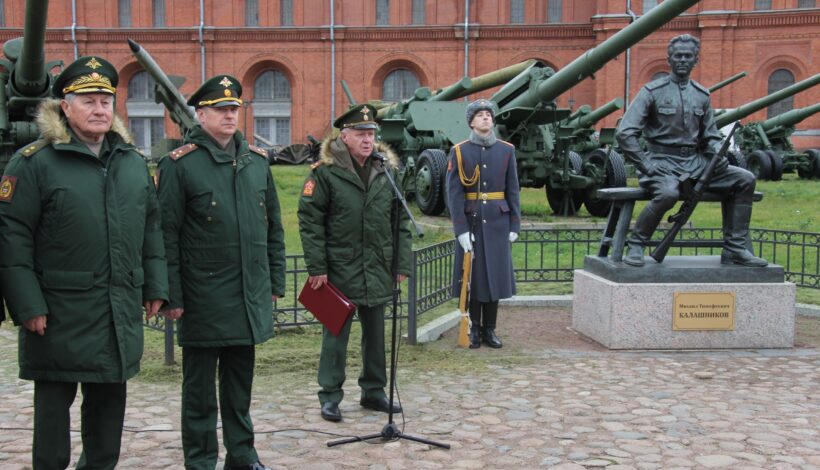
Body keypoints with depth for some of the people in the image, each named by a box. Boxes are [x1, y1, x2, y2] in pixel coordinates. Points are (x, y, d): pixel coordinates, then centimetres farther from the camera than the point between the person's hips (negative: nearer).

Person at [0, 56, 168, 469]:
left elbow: (151, 228, 15)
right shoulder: (33, 162, -7)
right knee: (54, 403, 6)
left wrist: (155, 287, 10)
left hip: (121, 315, 5)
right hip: (60, 315, -5)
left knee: (109, 402, 15)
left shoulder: (133, 161, 10)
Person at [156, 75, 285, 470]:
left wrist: (275, 281, 11)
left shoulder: (257, 160, 9)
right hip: (203, 298, -5)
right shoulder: (179, 164, -7)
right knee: (200, 386, 8)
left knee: (240, 382, 16)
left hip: (250, 296, 5)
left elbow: (273, 226, 13)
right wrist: (172, 296, -10)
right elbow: (167, 235, -8)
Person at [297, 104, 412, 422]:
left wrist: (402, 264, 6)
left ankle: (374, 391, 28)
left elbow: (400, 221, 10)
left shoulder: (387, 169, 7)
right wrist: (317, 267, -12)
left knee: (376, 333, 14)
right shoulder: (325, 171, -7)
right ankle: (330, 397, 15)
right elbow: (309, 220, -8)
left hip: (378, 270, 5)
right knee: (336, 334, 4)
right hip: (340, 270, -5)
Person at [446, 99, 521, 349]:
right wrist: (461, 229, -13)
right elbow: (454, 193, -6)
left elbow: (513, 190, 7)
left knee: (495, 275, 6)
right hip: (471, 223, -2)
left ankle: (490, 329, 17)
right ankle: (474, 329, 15)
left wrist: (514, 225, 2)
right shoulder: (459, 152, -1)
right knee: (472, 276, 3)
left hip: (498, 223, 2)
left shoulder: (506, 150, 6)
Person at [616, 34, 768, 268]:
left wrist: (719, 154, -2)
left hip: (695, 162, 6)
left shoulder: (702, 95, 13)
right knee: (668, 192, -37)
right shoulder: (653, 91, -3)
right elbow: (625, 133, -9)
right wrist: (646, 166, -16)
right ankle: (635, 245, -16)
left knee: (745, 179, -6)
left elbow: (711, 136, 21)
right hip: (663, 162, -6)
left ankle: (734, 249, 0)